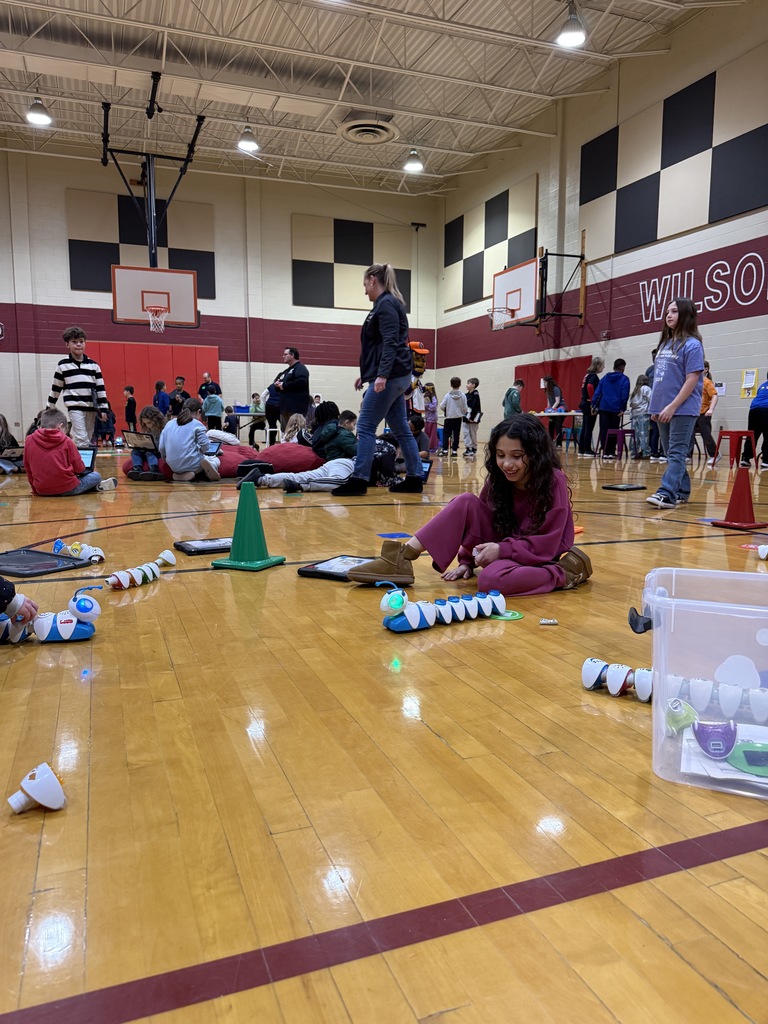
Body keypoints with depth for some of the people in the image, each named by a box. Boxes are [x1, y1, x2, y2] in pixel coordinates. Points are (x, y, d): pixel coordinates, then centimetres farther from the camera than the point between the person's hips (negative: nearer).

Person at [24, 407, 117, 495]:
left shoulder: (29, 441, 3)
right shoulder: (66, 441, -5)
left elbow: (28, 469, 9)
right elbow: (79, 469, -2)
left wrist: (35, 489, 21)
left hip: (42, 491, 4)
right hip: (67, 489, -4)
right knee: (96, 476, 16)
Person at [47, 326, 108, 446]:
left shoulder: (93, 365, 9)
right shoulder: (62, 365, 4)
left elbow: (100, 388, 9)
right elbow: (56, 388, 11)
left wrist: (103, 408, 3)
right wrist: (50, 408, 14)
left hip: (91, 407, 3)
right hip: (75, 407, -3)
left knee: (87, 440, 8)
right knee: (81, 439, -14)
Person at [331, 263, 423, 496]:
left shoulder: (385, 304, -9)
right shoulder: (389, 304, 21)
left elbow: (390, 343, -20)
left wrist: (381, 375, -28)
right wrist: (367, 375, 27)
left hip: (390, 377, -10)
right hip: (396, 376, 10)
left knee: (365, 427, -8)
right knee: (401, 428, 9)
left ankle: (359, 480, -7)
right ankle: (414, 478, 11)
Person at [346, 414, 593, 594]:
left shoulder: (553, 481, -19)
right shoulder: (498, 478, -3)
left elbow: (546, 545, -21)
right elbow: (479, 519, 3)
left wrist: (502, 550, -27)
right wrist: (467, 560, -5)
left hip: (538, 558, -6)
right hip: (504, 546, 6)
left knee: (491, 580, -38)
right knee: (465, 503, -17)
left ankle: (564, 572, -15)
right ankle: (401, 560, -21)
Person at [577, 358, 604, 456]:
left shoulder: (587, 375, 16)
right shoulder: (593, 376, -12)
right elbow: (590, 386, -29)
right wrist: (593, 402, -22)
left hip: (584, 404, 9)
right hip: (589, 405, -9)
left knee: (584, 428, 10)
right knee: (589, 429, -4)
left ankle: (581, 451, 13)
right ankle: (587, 451, -1)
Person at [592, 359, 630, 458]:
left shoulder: (605, 377, 11)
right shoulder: (624, 379, -1)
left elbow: (597, 392, 7)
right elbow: (625, 395, -8)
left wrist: (595, 405, 6)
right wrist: (622, 409, -6)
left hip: (603, 408, 3)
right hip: (615, 409, -3)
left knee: (604, 430, 5)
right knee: (614, 431, 5)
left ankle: (605, 451, 2)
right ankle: (611, 452, 4)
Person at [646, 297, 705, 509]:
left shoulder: (692, 344, -7)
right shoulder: (665, 343, 15)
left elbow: (692, 380, -13)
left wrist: (672, 407, -17)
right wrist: (655, 406, 12)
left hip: (682, 410, -8)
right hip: (664, 410, 8)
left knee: (676, 453, -10)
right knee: (672, 454, 12)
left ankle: (667, 493, -16)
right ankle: (682, 491, 22)